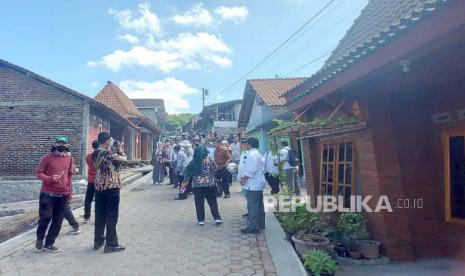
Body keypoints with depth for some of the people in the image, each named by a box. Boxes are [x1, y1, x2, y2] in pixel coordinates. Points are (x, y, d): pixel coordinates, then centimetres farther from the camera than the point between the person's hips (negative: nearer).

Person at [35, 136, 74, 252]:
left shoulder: (69, 159, 7)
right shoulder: (47, 157, -5)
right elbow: (38, 172, -4)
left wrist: (69, 190, 15)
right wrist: (49, 179, -22)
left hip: (63, 195, 4)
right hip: (47, 194, -3)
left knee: (58, 220, 6)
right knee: (45, 217, -5)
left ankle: (49, 243, 20)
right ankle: (40, 239, 23)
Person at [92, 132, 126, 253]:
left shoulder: (95, 154, 8)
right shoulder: (107, 154, -18)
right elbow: (123, 159, -11)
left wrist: (117, 151, 12)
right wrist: (121, 151, 7)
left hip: (99, 187, 8)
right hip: (111, 187, -8)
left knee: (100, 215, 14)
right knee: (111, 216, -1)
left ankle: (98, 241, 24)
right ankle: (111, 244, 5)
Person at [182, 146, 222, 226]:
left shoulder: (193, 162, -4)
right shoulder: (210, 161, -4)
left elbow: (188, 173, 0)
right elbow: (215, 170, 5)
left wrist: (185, 182, 11)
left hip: (197, 185, 0)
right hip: (210, 184, 0)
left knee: (199, 203, 10)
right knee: (213, 202, 9)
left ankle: (201, 220, 14)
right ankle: (217, 218, 7)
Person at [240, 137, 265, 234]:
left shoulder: (252, 154, -16)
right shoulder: (259, 154, 17)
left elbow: (251, 170, -24)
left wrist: (244, 178, -13)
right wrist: (245, 177, 17)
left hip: (252, 185, -11)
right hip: (259, 183, 11)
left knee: (252, 206, -6)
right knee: (259, 205, 16)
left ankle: (253, 227, -3)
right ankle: (260, 224, 26)